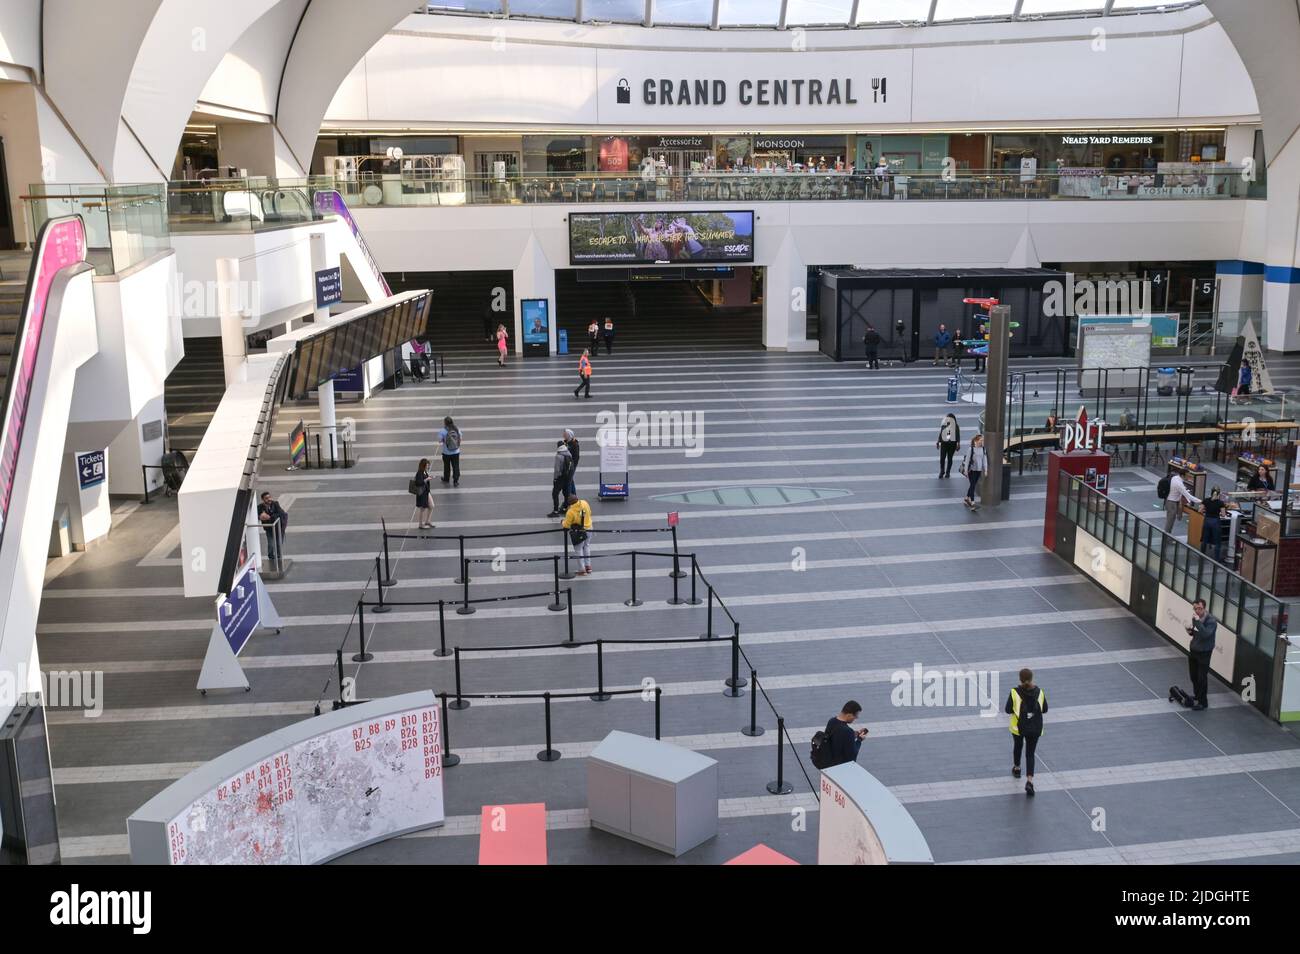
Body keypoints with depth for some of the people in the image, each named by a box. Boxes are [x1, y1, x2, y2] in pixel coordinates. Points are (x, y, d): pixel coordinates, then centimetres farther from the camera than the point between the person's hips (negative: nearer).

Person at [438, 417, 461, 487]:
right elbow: (460, 439, 1)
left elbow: (440, 441, -11)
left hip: (446, 453, -2)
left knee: (447, 466, 18)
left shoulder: (442, 431, -18)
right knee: (456, 467, 9)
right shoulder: (457, 429, -7)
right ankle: (456, 481, 10)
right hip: (456, 452, 2)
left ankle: (446, 479, 37)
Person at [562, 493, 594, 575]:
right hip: (588, 529, 6)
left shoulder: (570, 512, -29)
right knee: (587, 547, 25)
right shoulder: (584, 503, -15)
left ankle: (583, 570, 17)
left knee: (579, 550, 12)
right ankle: (588, 566, 34)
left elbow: (566, 525, -16)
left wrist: (562, 523, 7)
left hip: (578, 533, -6)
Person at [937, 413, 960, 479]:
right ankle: (942, 472, 13)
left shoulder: (956, 426, -4)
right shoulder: (943, 425, 1)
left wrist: (958, 444, -3)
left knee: (949, 458, 6)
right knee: (942, 458, -2)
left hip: (952, 444, -1)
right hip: (944, 443, 1)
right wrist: (938, 442, 9)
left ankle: (948, 472, 17)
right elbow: (940, 434, 10)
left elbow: (958, 436, 1)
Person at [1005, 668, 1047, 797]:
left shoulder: (1015, 692, -15)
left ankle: (1016, 769, 49)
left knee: (1017, 746, 28)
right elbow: (1044, 710, 2)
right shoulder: (1039, 692, -8)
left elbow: (1008, 710, -9)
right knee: (1030, 754, 8)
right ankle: (1029, 781, -9)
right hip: (1035, 728, 1)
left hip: (1018, 727, -1)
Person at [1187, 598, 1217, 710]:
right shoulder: (1195, 618, 0)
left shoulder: (1211, 621, -21)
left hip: (1204, 653, -7)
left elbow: (1205, 634, -36)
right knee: (1193, 675, 18)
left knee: (1202, 677, -2)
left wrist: (1198, 621, -39)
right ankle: (1197, 695, 38)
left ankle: (1203, 702, 8)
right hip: (1193, 650, 7)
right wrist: (1190, 631, -6)